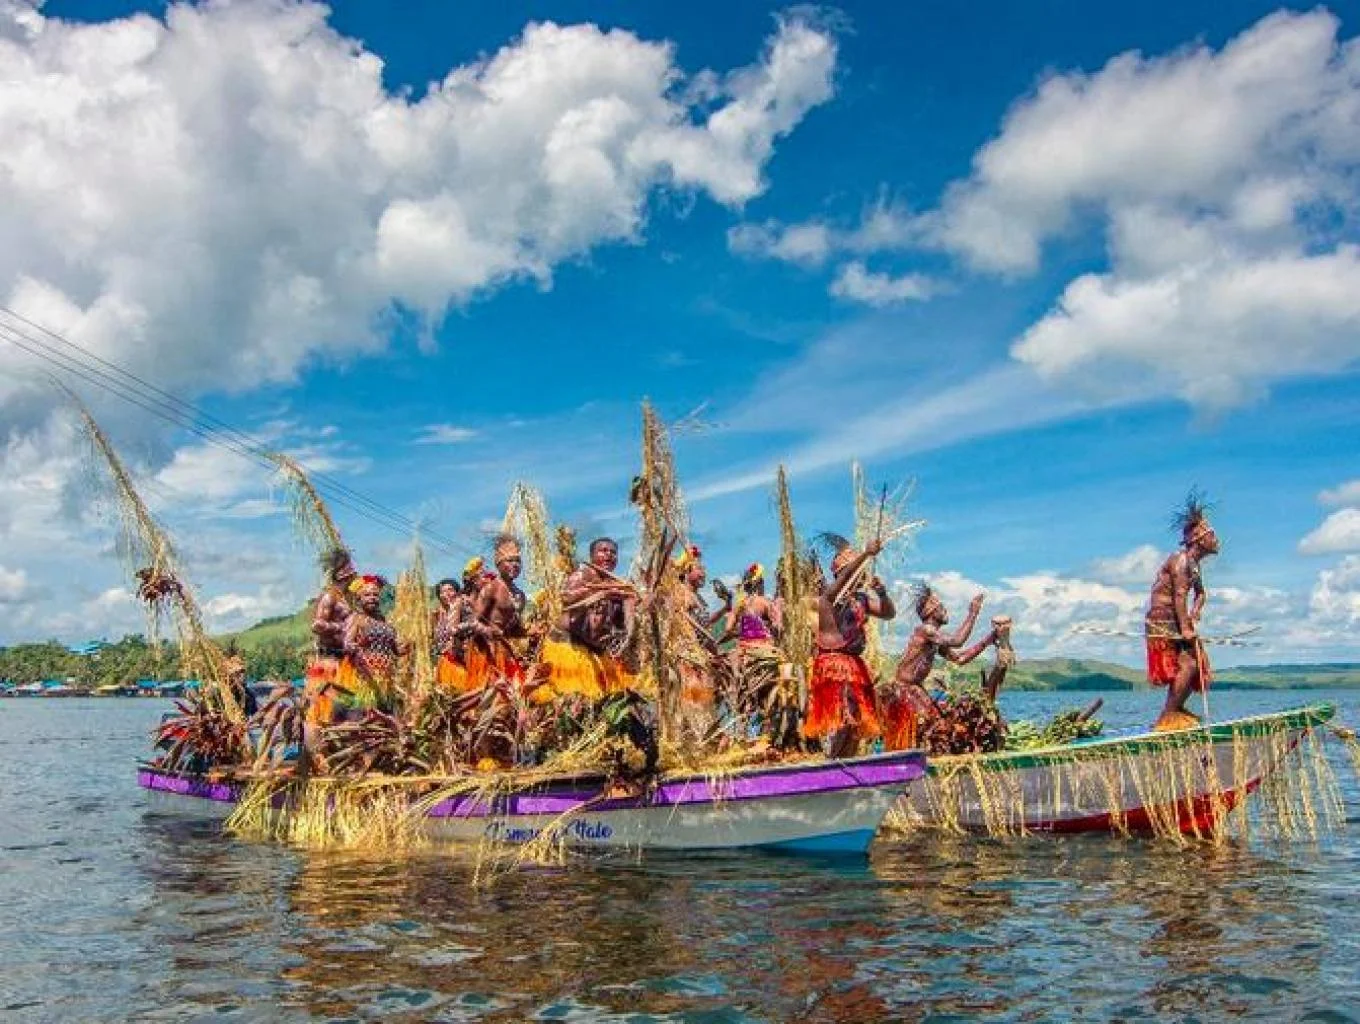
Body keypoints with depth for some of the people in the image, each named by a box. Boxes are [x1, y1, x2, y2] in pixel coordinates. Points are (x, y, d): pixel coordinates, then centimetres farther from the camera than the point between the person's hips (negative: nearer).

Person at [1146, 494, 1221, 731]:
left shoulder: (1194, 563, 17)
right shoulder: (1180, 560, -15)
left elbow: (1200, 593, 23)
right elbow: (1179, 595, -21)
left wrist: (1195, 612, 2)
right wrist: (1185, 628, -23)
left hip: (1177, 621, 10)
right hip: (1162, 621, -10)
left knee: (1200, 661, 9)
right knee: (1188, 664, -17)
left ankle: (1176, 711, 16)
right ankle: (1167, 718, -13)